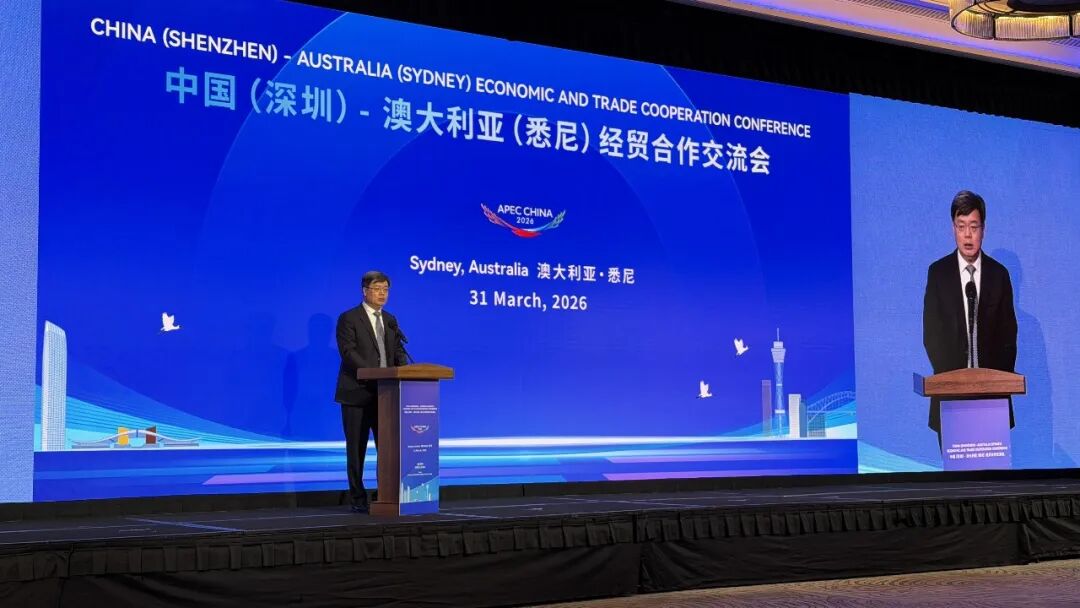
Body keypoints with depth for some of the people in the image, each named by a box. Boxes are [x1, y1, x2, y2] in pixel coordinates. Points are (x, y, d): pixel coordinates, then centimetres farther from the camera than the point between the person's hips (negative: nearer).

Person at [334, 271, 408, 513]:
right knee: (356, 449, 2)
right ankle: (358, 499, 8)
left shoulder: (390, 320, 15)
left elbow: (398, 352, 13)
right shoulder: (349, 318, -4)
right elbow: (348, 353, -13)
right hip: (357, 393, -5)